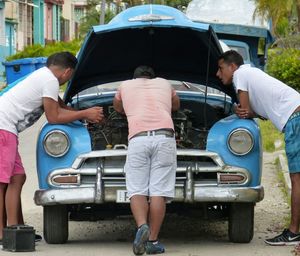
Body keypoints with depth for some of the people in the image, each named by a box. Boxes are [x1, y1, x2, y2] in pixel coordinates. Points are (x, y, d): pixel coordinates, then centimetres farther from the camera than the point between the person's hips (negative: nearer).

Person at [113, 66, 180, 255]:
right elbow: (176, 105, 48)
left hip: (138, 138, 0)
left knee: (136, 190, 1)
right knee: (158, 191, -3)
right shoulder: (164, 84, 27)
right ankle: (153, 240, -7)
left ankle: (142, 226, -23)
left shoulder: (126, 86, 25)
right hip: (164, 136, 1)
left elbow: (118, 107, 46)